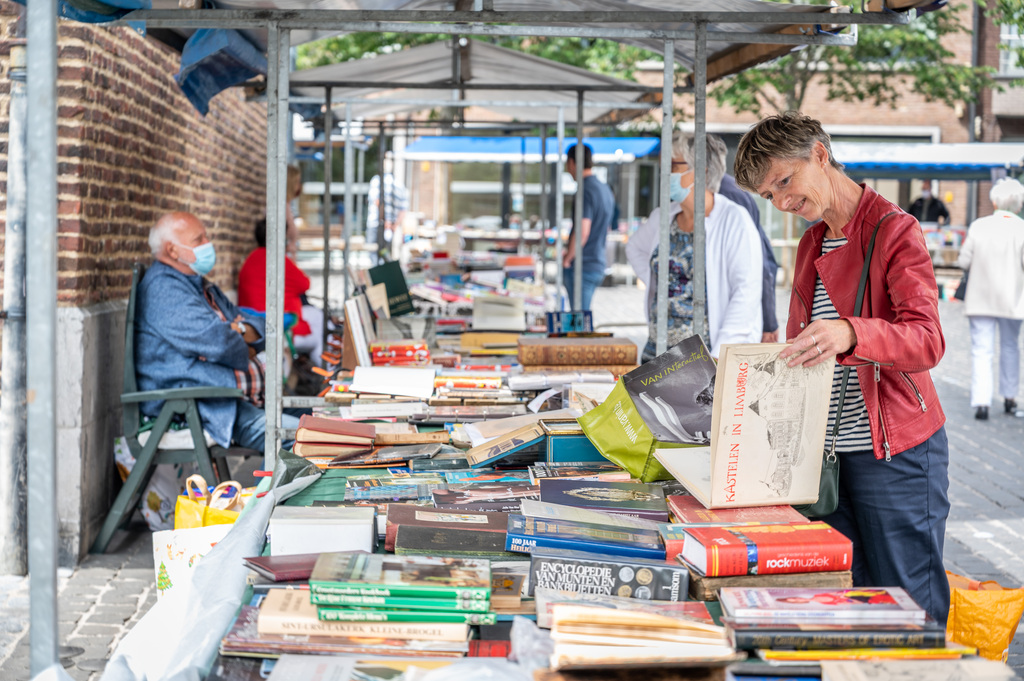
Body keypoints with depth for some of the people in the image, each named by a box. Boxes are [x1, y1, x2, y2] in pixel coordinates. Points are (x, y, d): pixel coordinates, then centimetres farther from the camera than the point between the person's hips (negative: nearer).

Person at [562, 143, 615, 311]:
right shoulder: (605, 189, 13)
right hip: (598, 265, 9)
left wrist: (567, 259, -11)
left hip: (582, 266, -9)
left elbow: (582, 232, -24)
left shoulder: (586, 191, -16)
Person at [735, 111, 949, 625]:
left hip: (894, 452, -7)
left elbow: (926, 340, -22)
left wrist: (849, 334, -39)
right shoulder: (812, 243, 16)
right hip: (827, 450, 7)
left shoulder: (893, 231, -8)